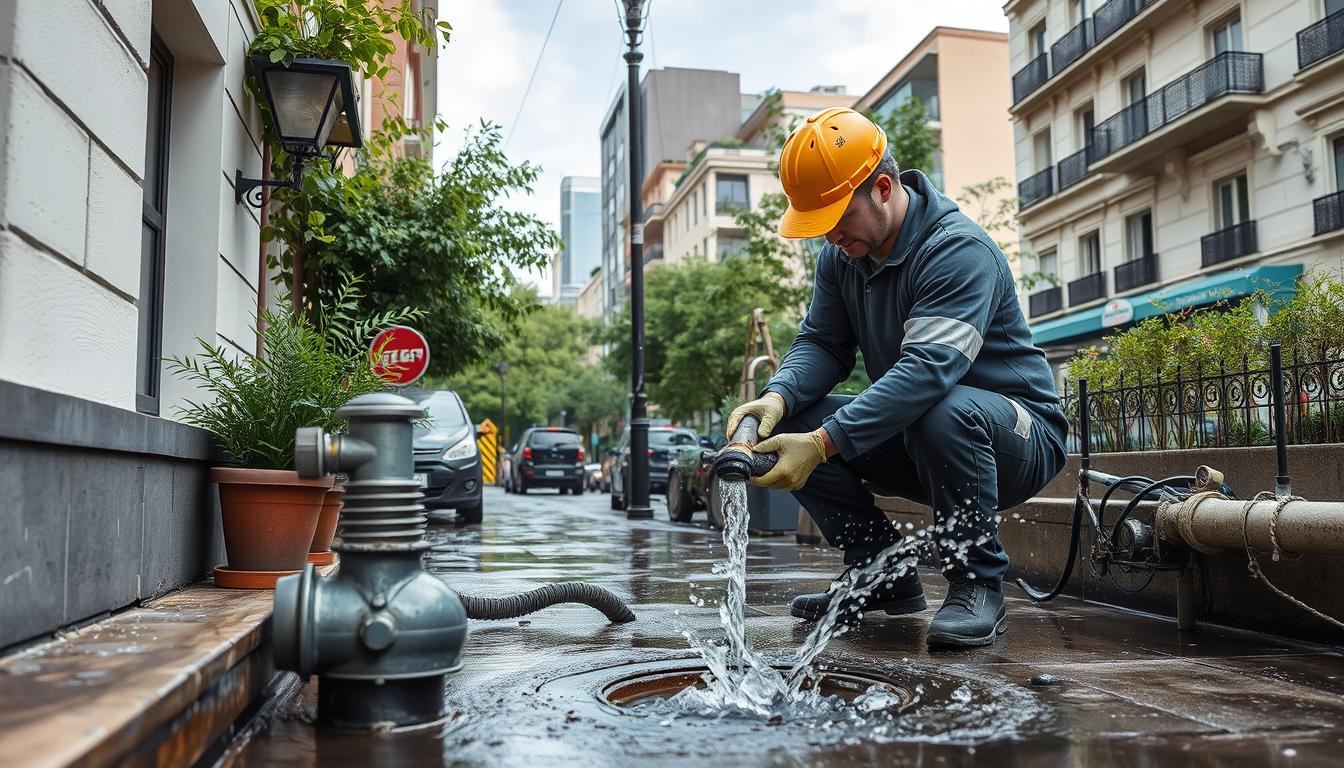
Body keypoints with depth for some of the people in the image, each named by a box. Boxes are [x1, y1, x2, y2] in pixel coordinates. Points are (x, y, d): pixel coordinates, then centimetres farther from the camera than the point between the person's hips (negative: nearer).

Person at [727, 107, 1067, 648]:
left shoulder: (959, 250, -24)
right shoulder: (841, 256, 1)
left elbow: (929, 369, -37)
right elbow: (821, 342, -2)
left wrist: (823, 443, -44)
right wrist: (778, 397, -25)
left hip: (1016, 440, -7)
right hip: (915, 445, 7)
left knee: (942, 411, -40)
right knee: (788, 425, -11)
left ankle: (978, 585, -18)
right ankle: (885, 578, 1)